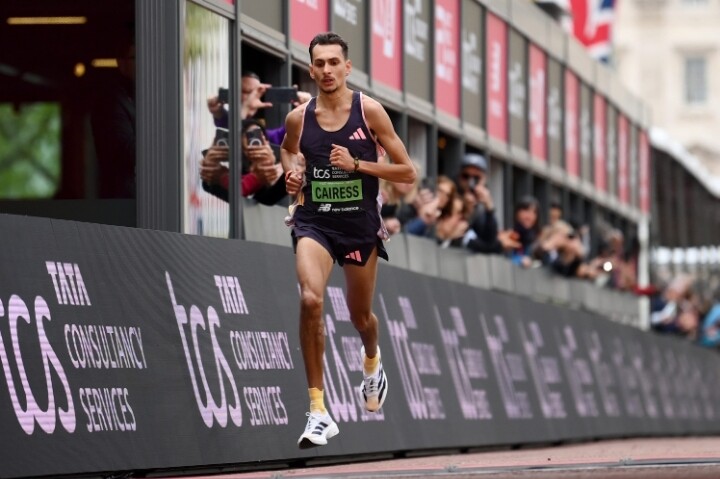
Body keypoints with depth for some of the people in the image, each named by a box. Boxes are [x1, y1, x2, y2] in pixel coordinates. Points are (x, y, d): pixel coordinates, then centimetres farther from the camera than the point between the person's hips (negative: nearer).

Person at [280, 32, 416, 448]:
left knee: (360, 315, 17)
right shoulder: (299, 118, -2)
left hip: (361, 225, 0)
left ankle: (372, 360, 57)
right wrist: (291, 172, 2)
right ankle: (318, 410, -22)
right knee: (311, 299, -26)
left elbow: (408, 172, -7)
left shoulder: (369, 111, -9)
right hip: (315, 222, 0)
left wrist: (356, 164, -18)